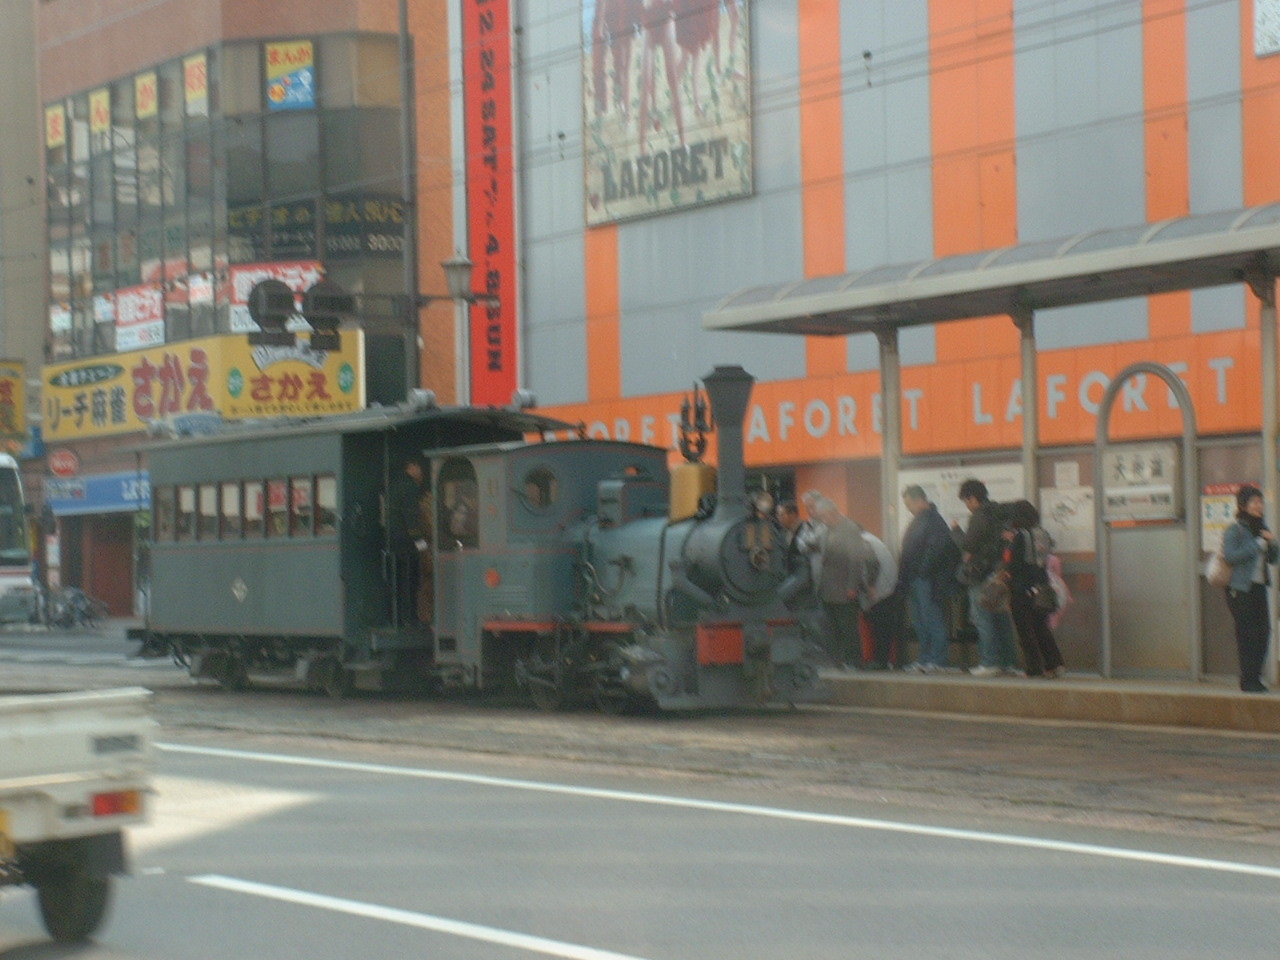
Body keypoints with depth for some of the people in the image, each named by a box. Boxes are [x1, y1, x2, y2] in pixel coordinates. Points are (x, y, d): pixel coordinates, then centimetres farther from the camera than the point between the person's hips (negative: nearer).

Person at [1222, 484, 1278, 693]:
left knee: (1263, 632, 2)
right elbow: (1231, 556, -21)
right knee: (1247, 635, -6)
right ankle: (1248, 681, -1)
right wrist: (1258, 544, -16)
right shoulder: (1234, 530, -7)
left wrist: (1271, 543, -3)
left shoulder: (1261, 527, 14)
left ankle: (1255, 678, 12)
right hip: (1241, 588, -7)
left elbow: (1272, 559, 17)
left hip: (1259, 587, 7)